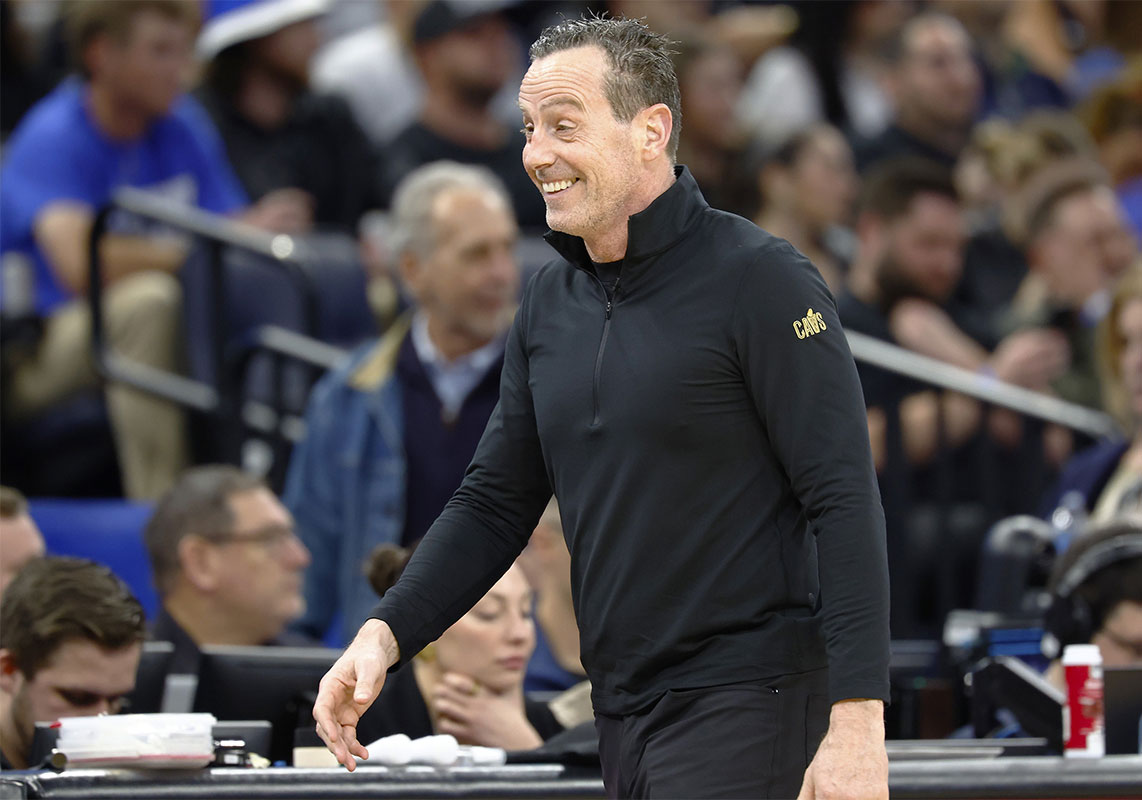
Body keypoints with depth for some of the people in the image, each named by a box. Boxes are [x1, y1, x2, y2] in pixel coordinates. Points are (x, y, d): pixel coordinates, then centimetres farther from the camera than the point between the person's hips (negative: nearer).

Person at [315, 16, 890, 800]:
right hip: (621, 712, 8)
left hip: (746, 704, -7)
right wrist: (383, 636, 0)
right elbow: (496, 501, 16)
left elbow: (844, 503, -15)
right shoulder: (550, 302, 12)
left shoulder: (760, 280, -11)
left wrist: (858, 722, -22)